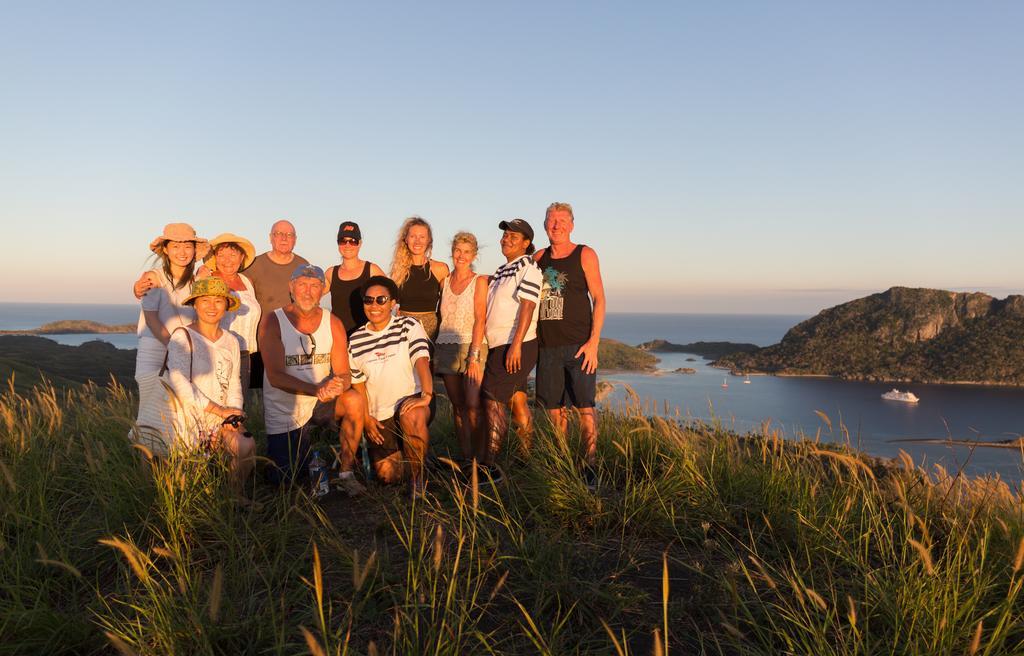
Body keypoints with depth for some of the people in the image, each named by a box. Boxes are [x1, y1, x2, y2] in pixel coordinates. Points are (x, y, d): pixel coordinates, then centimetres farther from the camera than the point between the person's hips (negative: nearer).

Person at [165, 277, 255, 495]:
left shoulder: (231, 341, 14)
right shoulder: (182, 337, -4)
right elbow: (180, 385, -13)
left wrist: (234, 415, -6)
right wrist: (220, 410, -13)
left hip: (221, 423, 5)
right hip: (189, 421, -4)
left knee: (246, 445, -24)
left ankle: (235, 498, -1)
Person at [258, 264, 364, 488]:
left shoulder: (333, 323, -2)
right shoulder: (272, 322, -11)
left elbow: (343, 373, -5)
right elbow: (275, 376, -19)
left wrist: (339, 384, -31)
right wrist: (317, 390, -33)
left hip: (320, 403, 2)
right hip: (284, 411, -2)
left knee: (354, 400, -29)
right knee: (287, 481, -3)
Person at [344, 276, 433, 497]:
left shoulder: (408, 326, -6)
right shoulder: (355, 340, 4)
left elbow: (422, 361, -18)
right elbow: (357, 382, 10)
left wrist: (426, 395, -33)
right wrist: (366, 417, 0)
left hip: (409, 401, -3)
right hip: (379, 414, 3)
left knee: (413, 416, -39)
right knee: (386, 474, -4)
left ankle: (417, 474, -15)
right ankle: (402, 454, 33)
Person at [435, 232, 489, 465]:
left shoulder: (479, 281, 0)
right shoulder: (444, 281, 13)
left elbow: (480, 321, -8)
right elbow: (441, 317, 15)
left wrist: (474, 357, -16)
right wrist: (434, 353, 6)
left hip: (471, 347, -4)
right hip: (446, 348, 4)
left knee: (474, 408, -13)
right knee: (458, 407, 6)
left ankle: (479, 460, -5)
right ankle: (465, 458, 11)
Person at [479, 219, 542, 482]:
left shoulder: (529, 268, -9)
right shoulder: (502, 270, 18)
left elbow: (527, 308, -18)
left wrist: (515, 345, -25)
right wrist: (477, 345, 17)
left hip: (516, 345, -9)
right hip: (500, 345, 9)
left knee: (493, 400, -11)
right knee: (517, 401, 12)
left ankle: (488, 466, -9)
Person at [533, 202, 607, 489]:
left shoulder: (585, 255, 1)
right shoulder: (538, 258, 13)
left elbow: (599, 299, -4)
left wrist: (593, 342, -13)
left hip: (578, 344, -4)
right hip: (547, 345, 4)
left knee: (585, 406, -7)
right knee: (555, 408, 7)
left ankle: (589, 466, -1)